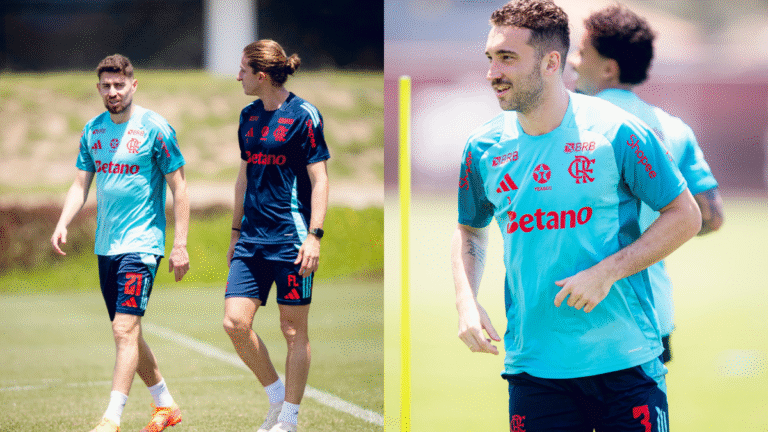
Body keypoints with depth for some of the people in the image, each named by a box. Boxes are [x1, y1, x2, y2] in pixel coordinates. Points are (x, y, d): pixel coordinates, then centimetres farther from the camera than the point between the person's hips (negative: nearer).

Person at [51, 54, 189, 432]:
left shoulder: (155, 129, -8)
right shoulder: (93, 130, 10)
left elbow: (179, 189, -6)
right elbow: (81, 184, 12)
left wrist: (180, 244, -11)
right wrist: (62, 225, -5)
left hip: (142, 243, -7)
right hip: (105, 245, 7)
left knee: (125, 329, -15)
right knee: (127, 333, 12)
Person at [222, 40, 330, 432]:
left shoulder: (303, 115, -7)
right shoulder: (249, 116, 13)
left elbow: (319, 179, -8)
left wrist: (314, 236, -16)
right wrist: (236, 230, 22)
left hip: (291, 236, -6)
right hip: (253, 238, 6)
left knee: (293, 329, 1)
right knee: (235, 322, -4)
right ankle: (276, 396, 14)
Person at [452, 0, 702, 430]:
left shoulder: (617, 133, -9)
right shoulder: (483, 148, 3)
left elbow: (686, 216, -3)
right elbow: (470, 229, 20)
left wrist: (607, 271, -14)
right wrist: (466, 302, 2)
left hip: (625, 360, -3)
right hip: (533, 367, 3)